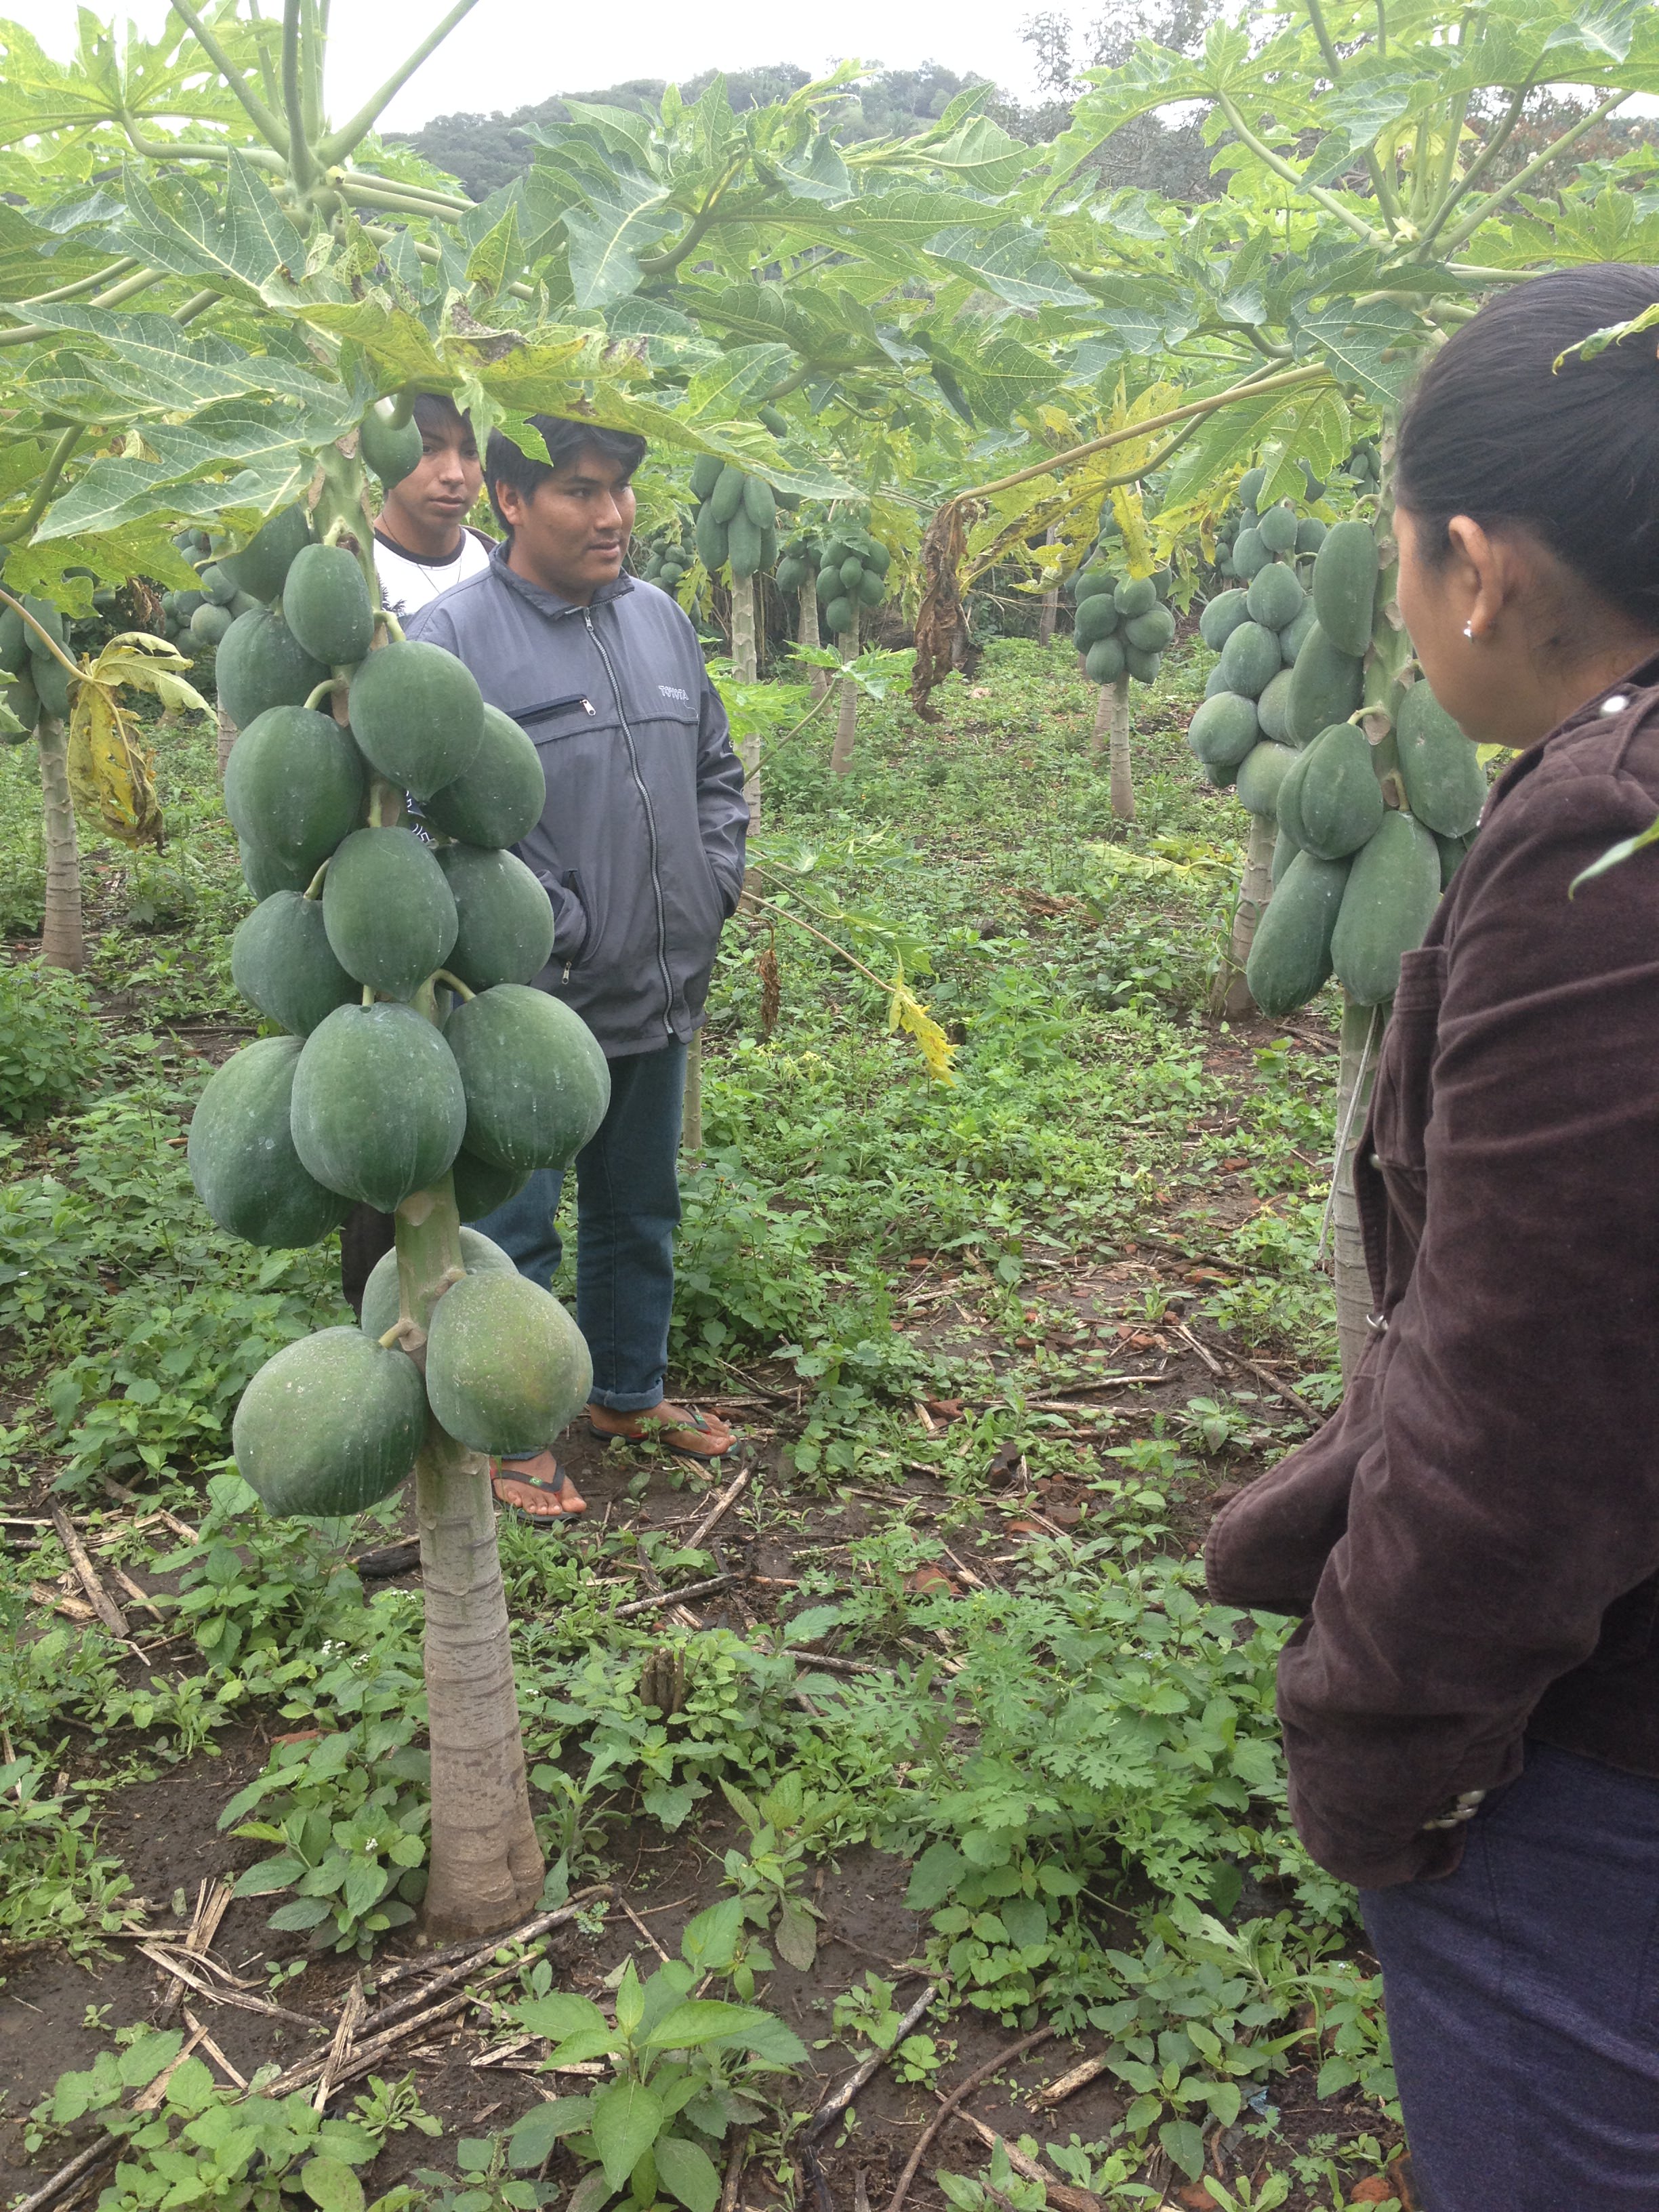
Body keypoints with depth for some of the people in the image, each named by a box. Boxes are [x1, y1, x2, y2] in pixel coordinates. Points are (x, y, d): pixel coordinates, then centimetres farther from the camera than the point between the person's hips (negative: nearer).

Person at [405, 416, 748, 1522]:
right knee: (515, 1232, 5)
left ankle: (632, 1390, 40)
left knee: (641, 1214, 21)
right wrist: (560, 932, -17)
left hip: (661, 994, 7)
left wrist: (715, 886, 6)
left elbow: (717, 769, 19)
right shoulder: (450, 636, -14)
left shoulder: (661, 618, 8)